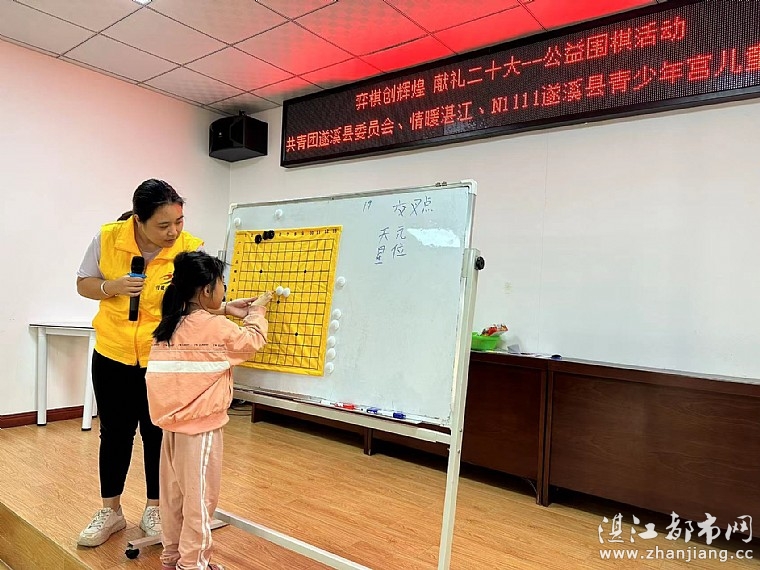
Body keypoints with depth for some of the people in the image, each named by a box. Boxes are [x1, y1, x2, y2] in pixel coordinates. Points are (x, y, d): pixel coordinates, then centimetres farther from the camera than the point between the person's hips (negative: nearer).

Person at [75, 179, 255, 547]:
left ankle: (154, 510, 32)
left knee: (158, 435, 11)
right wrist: (113, 287, -19)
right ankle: (110, 512, 35)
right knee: (114, 433, 14)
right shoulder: (108, 238, -11)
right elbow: (83, 284, 2)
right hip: (112, 355, 2)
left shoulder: (191, 249, -17)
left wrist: (226, 309, -34)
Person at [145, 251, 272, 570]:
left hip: (174, 420, 8)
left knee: (174, 493, 20)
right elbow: (252, 340, -2)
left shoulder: (171, 324, 4)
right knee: (199, 497, 7)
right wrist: (258, 310, 12)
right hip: (201, 426, -8)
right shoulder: (217, 328, -17)